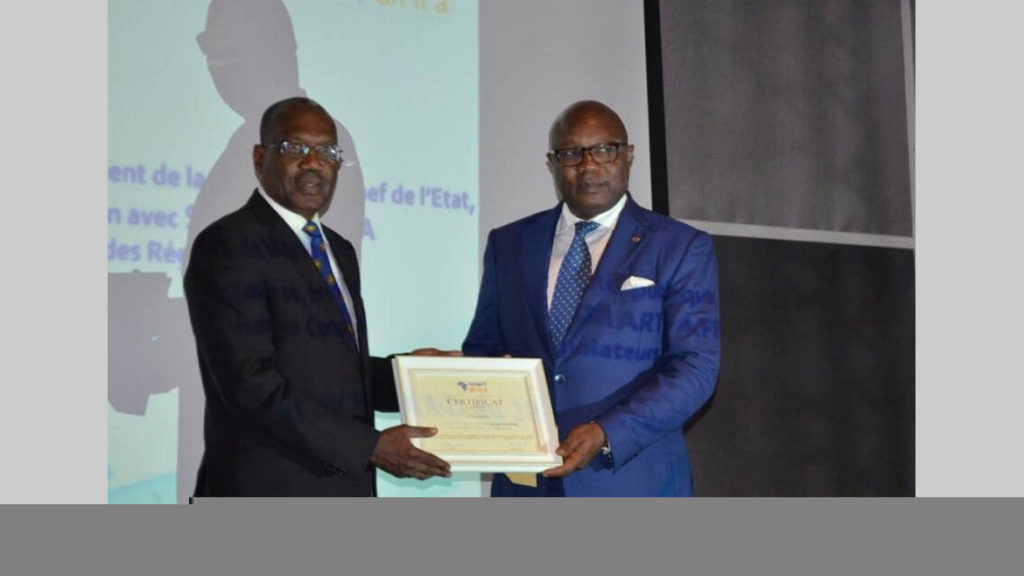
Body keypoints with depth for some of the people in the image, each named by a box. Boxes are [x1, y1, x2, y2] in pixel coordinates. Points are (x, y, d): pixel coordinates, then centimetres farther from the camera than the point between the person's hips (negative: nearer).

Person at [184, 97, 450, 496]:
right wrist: (370, 446, -22)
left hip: (344, 488, 8)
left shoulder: (339, 252, 15)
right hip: (268, 492, -8)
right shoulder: (225, 246, -12)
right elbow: (252, 382, -20)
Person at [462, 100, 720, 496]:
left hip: (630, 484, -2)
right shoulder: (508, 244, 12)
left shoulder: (681, 248, 1)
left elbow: (694, 366, -7)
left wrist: (607, 434, -19)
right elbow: (481, 348, 16)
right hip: (526, 485, 3)